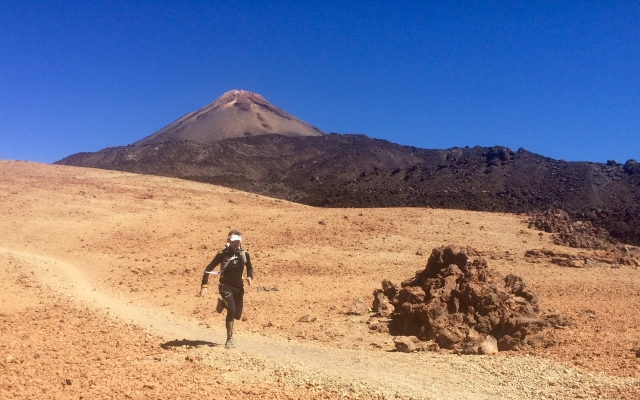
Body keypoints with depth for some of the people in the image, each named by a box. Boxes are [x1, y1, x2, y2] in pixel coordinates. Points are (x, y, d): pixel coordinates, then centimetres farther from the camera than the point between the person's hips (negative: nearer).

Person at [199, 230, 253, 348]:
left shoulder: (244, 254, 0)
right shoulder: (223, 254, -11)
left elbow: (249, 267, 17)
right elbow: (209, 268, -9)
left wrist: (249, 277, -4)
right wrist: (204, 285, -17)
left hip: (239, 287, 4)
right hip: (226, 286, -4)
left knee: (237, 315, 10)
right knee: (231, 310, -22)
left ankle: (222, 303, 41)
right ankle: (230, 338, -5)